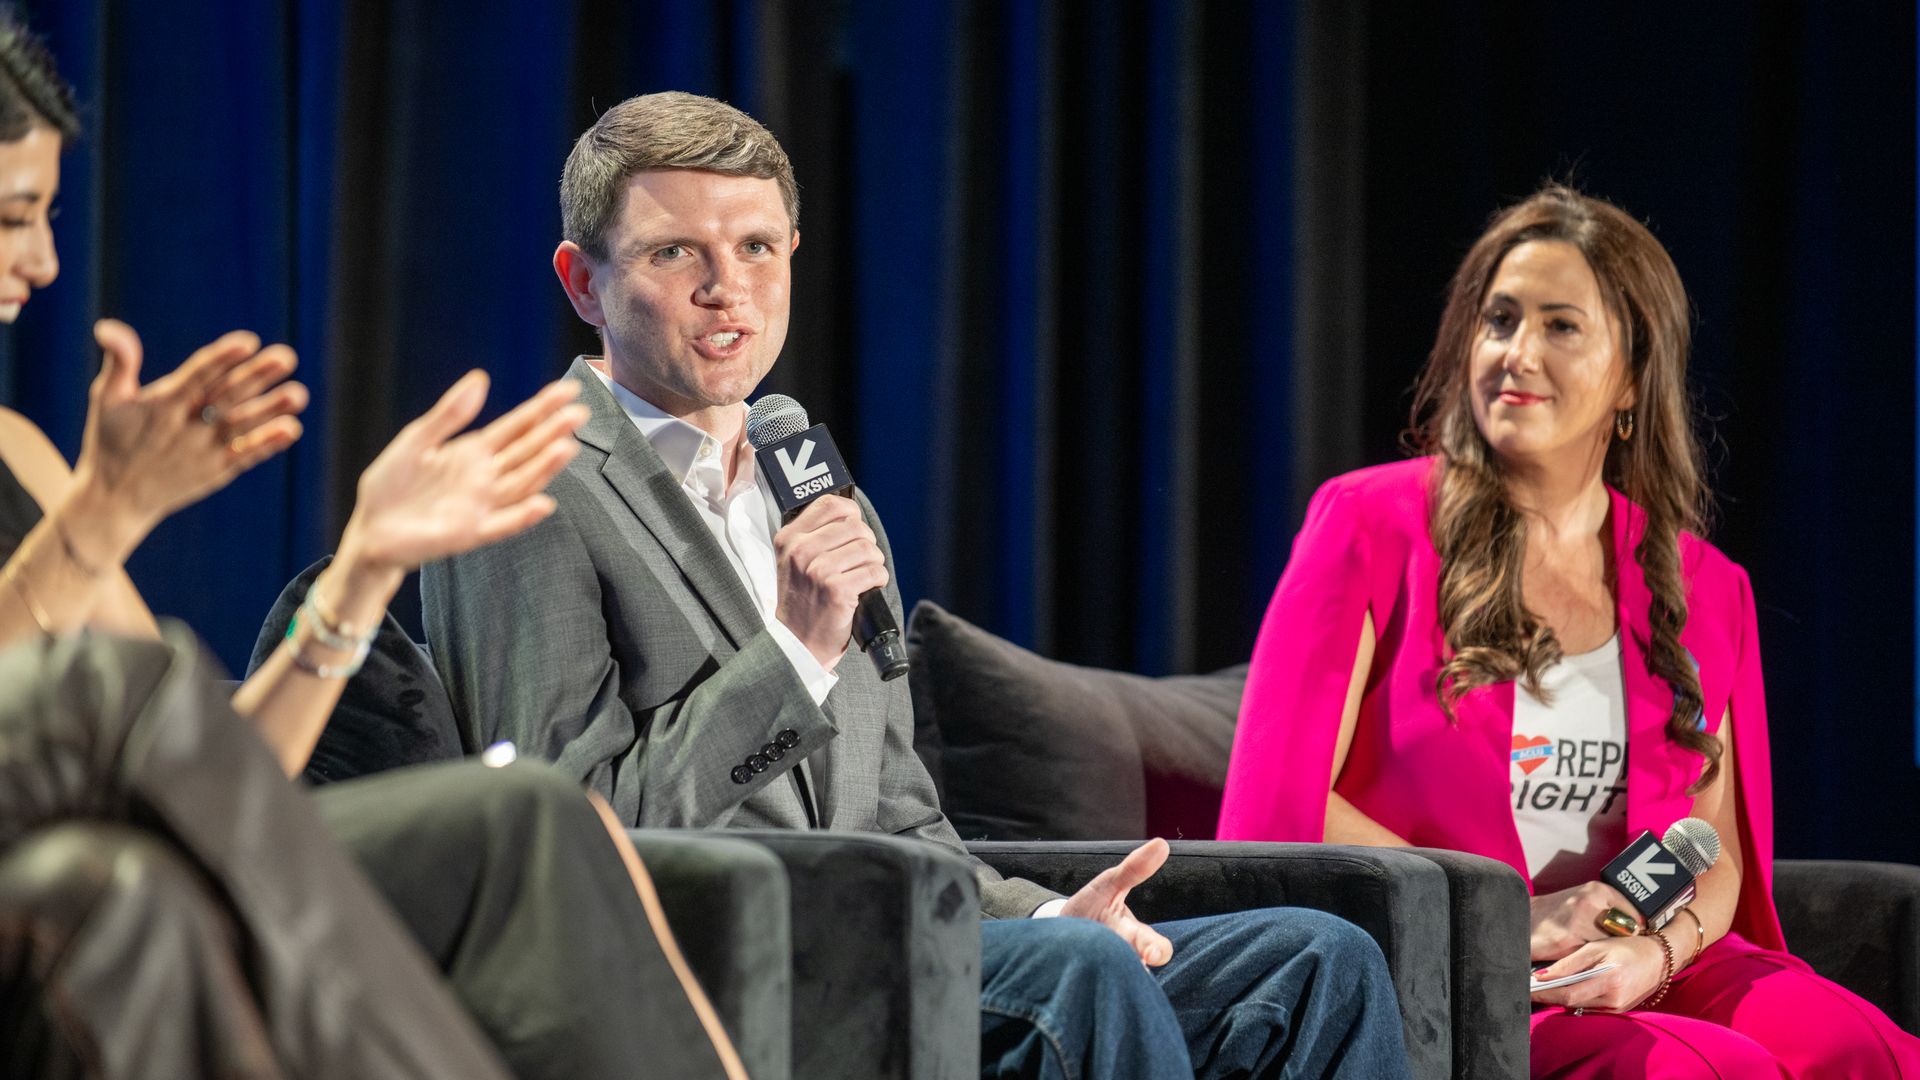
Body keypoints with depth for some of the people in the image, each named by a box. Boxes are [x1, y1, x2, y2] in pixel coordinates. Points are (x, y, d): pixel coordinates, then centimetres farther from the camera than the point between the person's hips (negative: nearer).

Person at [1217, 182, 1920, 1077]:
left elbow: (1715, 852, 12)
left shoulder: (1702, 591, 15)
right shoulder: (1374, 524, 3)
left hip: (1637, 971, 5)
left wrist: (1654, 951, -12)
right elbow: (1280, 803, -4)